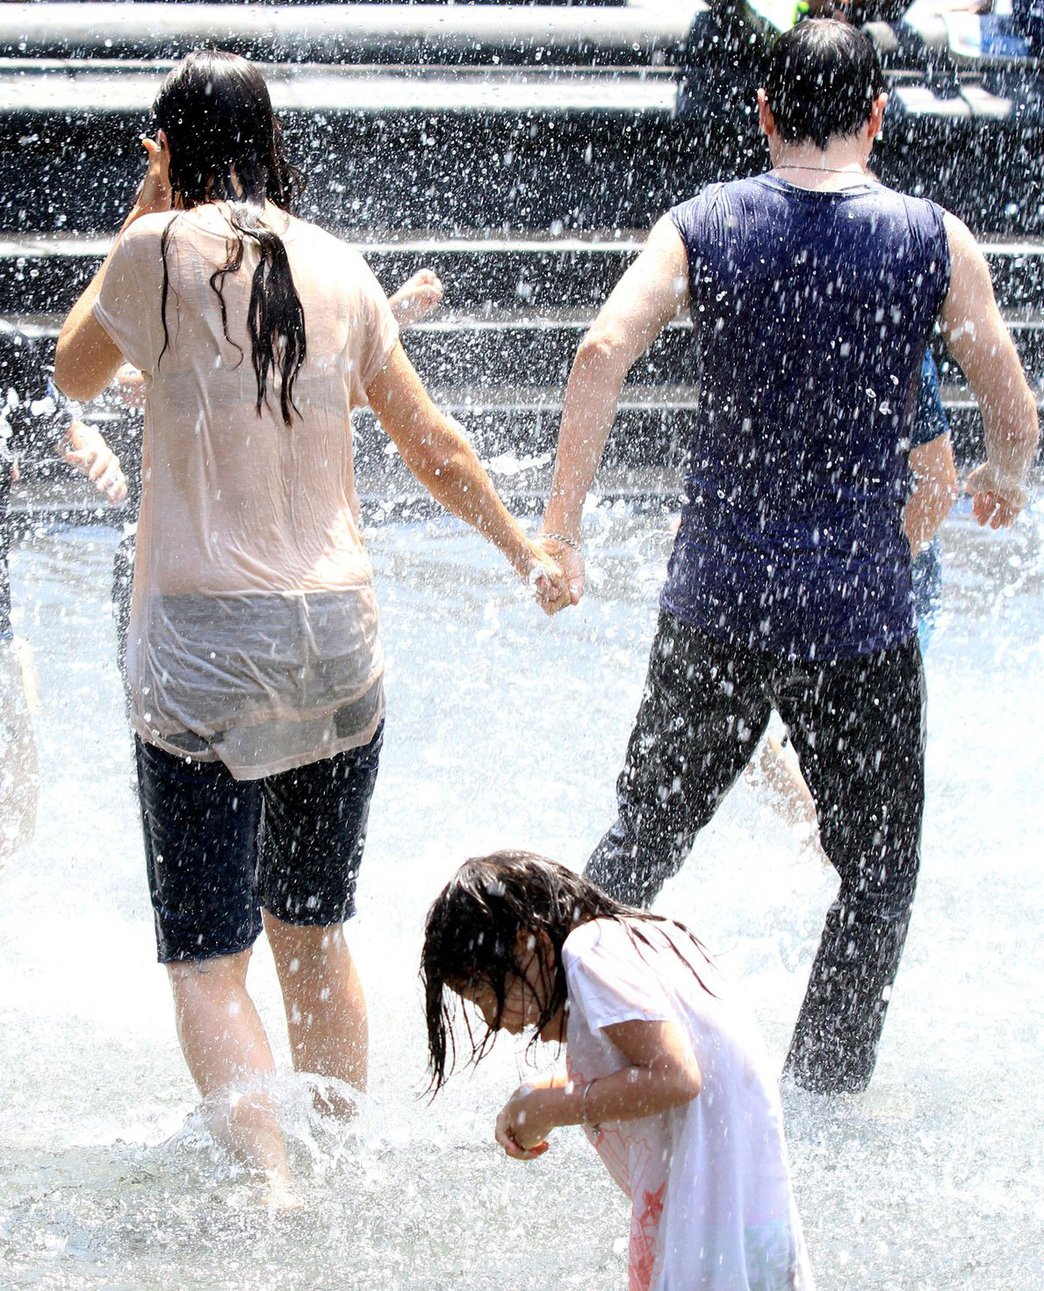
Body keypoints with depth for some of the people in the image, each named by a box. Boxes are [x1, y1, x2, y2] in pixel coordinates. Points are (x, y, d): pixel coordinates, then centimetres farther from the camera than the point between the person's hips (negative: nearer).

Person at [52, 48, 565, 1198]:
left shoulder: (159, 251, -6)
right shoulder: (338, 268, 6)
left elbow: (74, 374, 13)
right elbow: (432, 444, 14)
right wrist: (527, 554, 29)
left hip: (201, 641, -5)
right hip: (336, 632, 5)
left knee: (207, 961, -4)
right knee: (314, 934, 20)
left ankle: (272, 1182, -23)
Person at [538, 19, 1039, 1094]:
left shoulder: (702, 225, 0)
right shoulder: (934, 242, -3)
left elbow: (602, 352, -13)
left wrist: (560, 526, -7)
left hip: (715, 601, 2)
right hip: (859, 612, -2)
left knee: (647, 832, 19)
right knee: (878, 868, 14)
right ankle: (826, 1086, 15)